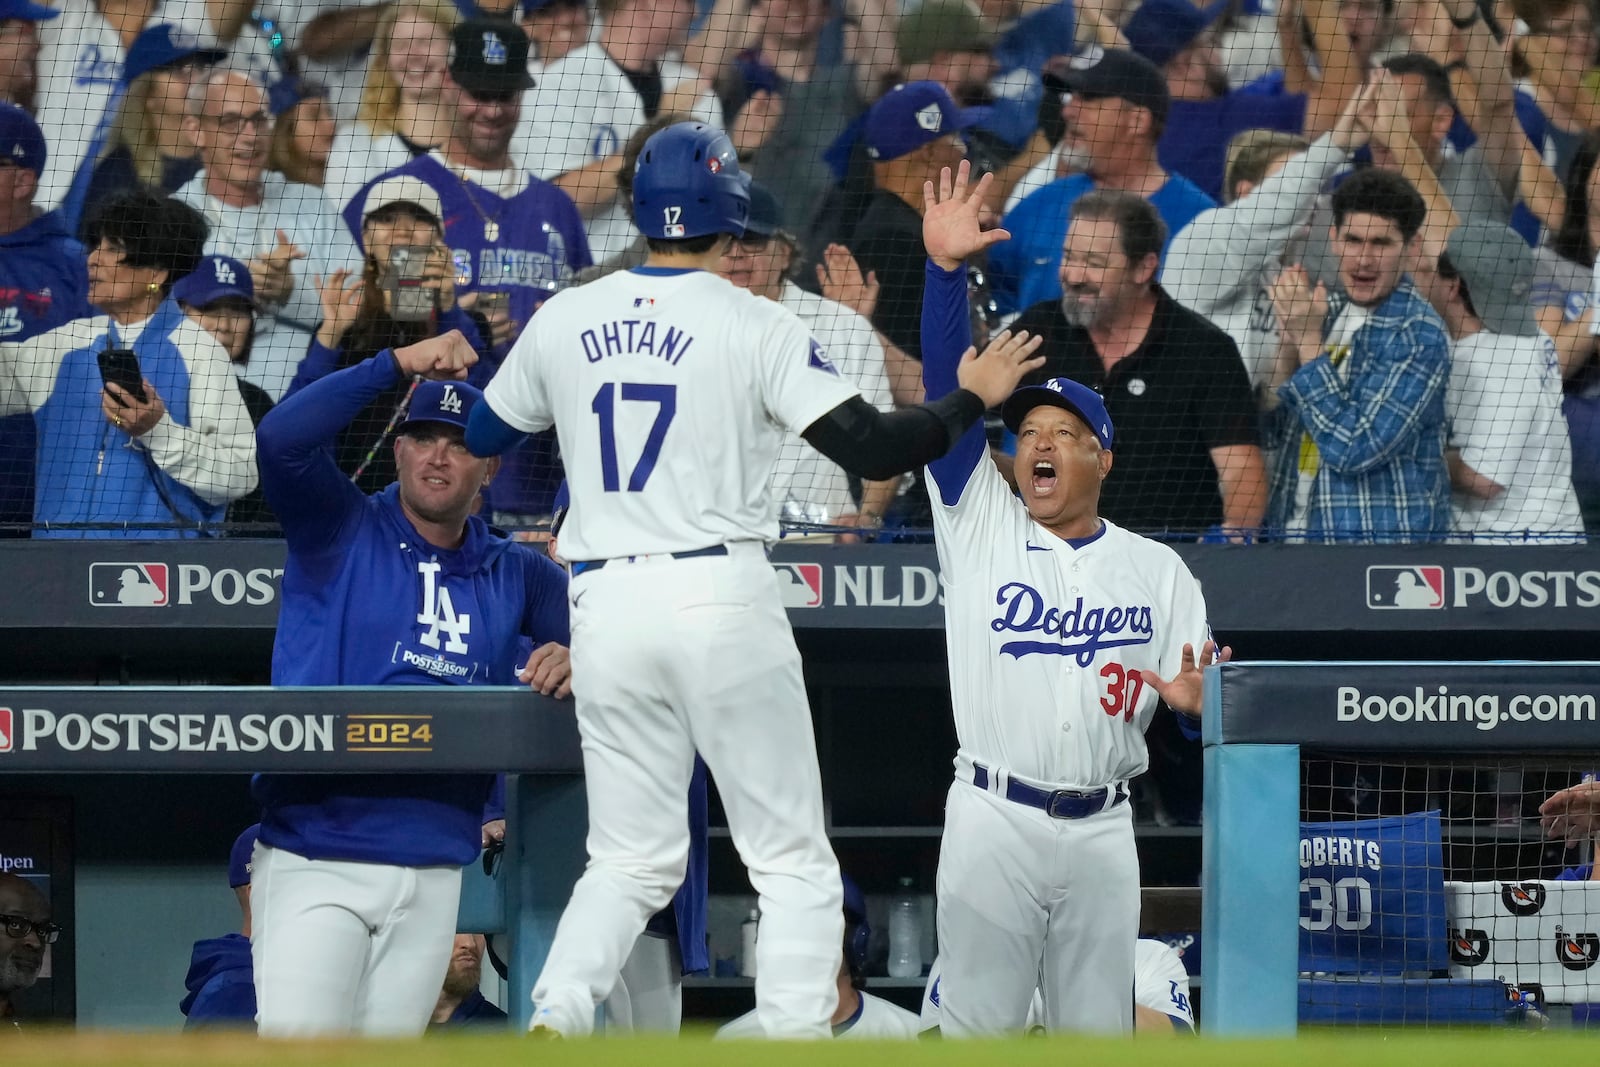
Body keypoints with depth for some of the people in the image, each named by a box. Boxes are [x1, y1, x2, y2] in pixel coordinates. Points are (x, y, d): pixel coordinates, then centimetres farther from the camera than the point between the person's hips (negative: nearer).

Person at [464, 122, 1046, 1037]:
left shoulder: (561, 322, 6)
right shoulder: (755, 325, -5)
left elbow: (481, 439, 20)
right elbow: (872, 448, -12)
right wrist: (973, 398, 3)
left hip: (606, 608, 4)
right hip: (722, 598, -4)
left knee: (632, 859, 11)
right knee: (794, 859, 5)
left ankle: (551, 1026, -9)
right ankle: (797, 1035, -7)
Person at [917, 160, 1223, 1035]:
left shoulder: (1156, 569, 10)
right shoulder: (982, 526, 7)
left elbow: (1211, 689, 8)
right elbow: (947, 398, -3)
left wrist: (1196, 701, -18)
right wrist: (944, 270, -13)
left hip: (1100, 830, 1)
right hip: (991, 821, -1)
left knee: (1097, 1035, 5)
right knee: (976, 1029, -2)